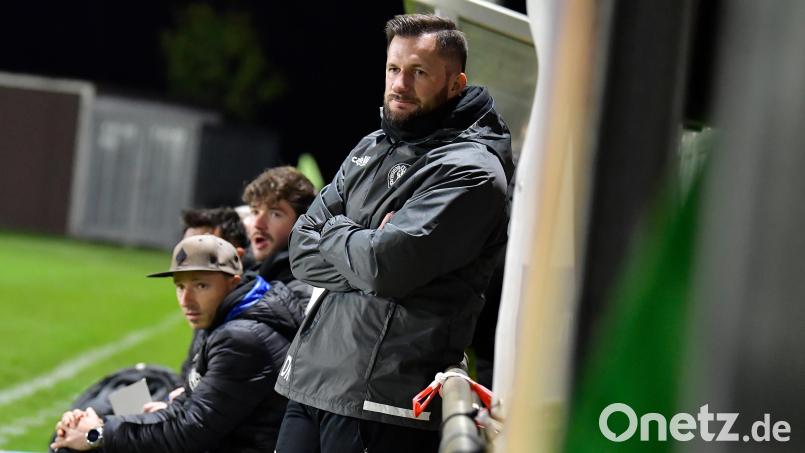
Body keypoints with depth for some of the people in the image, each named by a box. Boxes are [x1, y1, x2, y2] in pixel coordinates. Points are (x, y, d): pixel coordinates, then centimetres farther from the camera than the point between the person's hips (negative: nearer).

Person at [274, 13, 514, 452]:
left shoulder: (470, 173, -8)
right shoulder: (371, 149, 16)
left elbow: (385, 267, -19)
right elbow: (302, 252, 11)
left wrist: (335, 233, 1)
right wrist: (361, 248, -7)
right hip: (311, 379, 7)